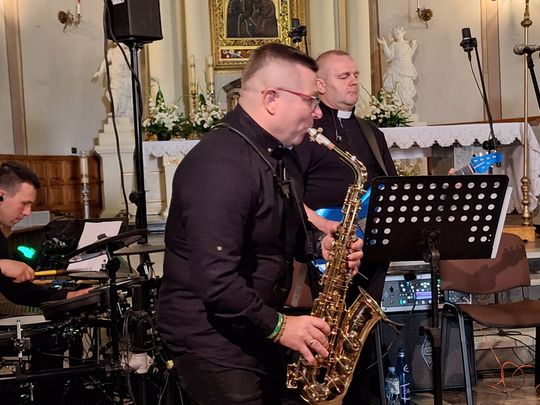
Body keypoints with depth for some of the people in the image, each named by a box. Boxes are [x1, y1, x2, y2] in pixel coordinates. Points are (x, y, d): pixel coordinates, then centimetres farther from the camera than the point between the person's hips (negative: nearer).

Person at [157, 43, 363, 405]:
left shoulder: (281, 154, 9)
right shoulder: (220, 166, -25)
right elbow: (215, 280, -29)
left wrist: (320, 242, 1)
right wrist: (278, 325, -20)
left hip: (260, 333, 9)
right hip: (214, 341, -9)